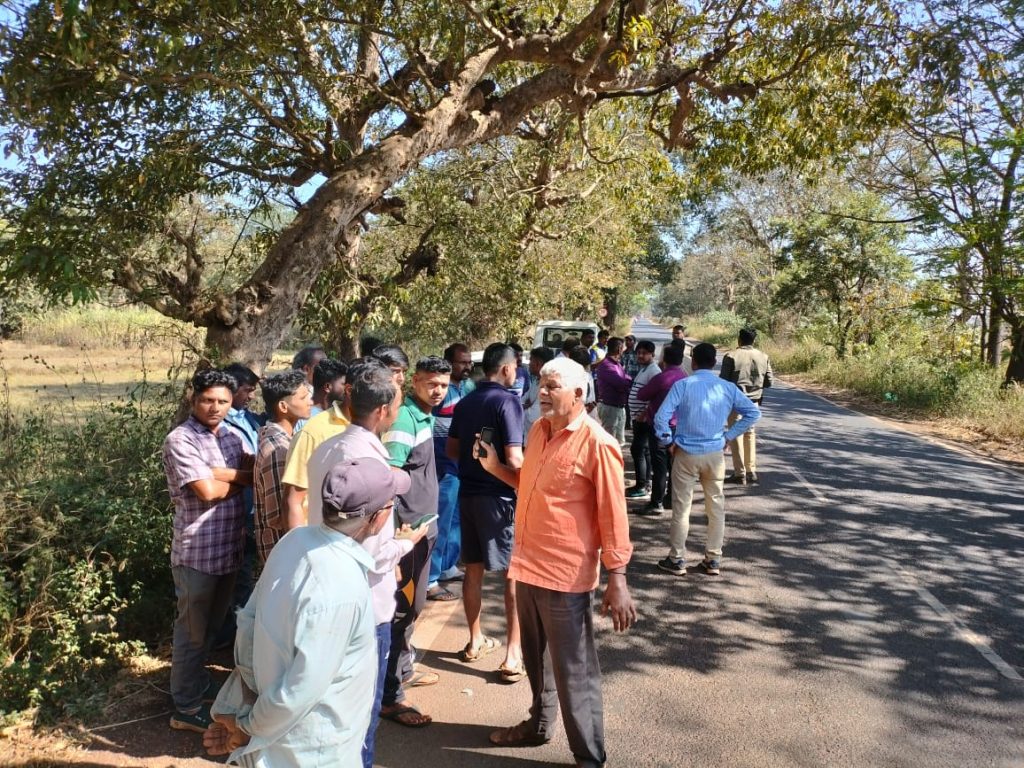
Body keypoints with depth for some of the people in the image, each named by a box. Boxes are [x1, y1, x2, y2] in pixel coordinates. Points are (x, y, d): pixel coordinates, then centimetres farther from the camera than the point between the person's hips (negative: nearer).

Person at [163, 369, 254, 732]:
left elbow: (257, 473, -3)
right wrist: (242, 478, -7)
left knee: (213, 625, 21)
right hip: (197, 550, -7)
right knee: (193, 629, 7)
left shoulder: (232, 435, 9)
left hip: (231, 548, 7)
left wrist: (225, 474, -18)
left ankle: (197, 685, 40)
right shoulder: (180, 440, -14)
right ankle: (186, 709, 21)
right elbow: (209, 491, -20)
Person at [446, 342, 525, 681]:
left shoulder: (465, 403, 7)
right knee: (515, 573, 2)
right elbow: (514, 459, -20)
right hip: (500, 495, -7)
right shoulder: (508, 402, -14)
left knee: (473, 569, 16)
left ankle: (475, 641, 28)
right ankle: (513, 653, 3)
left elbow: (452, 449, 14)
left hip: (468, 492, 7)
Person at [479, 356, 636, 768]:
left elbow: (613, 516, -14)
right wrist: (495, 467, 4)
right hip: (528, 565, 7)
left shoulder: (597, 445, -16)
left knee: (574, 671, 5)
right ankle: (539, 724, 45)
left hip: (566, 575, -7)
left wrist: (617, 578, -15)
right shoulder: (538, 430, 6)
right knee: (536, 659, 24)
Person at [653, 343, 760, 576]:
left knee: (681, 508, 6)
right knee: (716, 507, 13)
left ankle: (677, 560, 14)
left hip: (686, 454, -2)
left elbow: (661, 417, -16)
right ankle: (713, 560, 20)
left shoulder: (682, 385, -9)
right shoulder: (728, 388, 1)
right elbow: (753, 413, 3)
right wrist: (729, 436, 6)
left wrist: (669, 441, -2)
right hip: (715, 455, 3)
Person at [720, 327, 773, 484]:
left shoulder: (731, 356, -11)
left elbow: (723, 380, -11)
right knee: (750, 433, 18)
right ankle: (751, 471, 20)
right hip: (754, 401, 4)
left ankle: (740, 474, 3)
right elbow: (768, 382, 6)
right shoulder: (763, 357, 2)